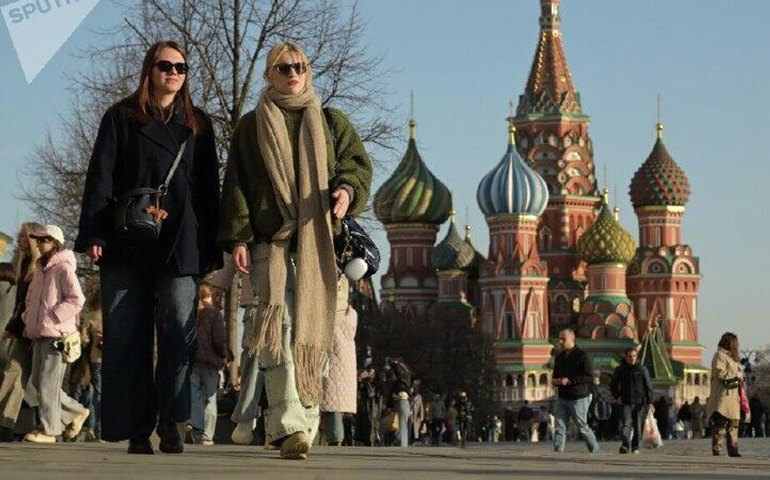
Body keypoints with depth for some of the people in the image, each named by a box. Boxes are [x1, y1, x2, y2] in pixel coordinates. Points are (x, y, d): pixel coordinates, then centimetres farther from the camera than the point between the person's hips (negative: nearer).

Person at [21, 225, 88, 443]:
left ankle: (48, 430, -5)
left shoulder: (63, 269, -7)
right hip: (39, 335, 9)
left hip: (56, 335, -9)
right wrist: (28, 320, 12)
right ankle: (76, 412, 20)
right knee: (35, 384, 9)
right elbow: (31, 300, 28)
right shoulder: (41, 270, 18)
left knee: (48, 383, -9)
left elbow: (76, 300, -15)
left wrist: (51, 318, -16)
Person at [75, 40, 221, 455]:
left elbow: (209, 188, 15)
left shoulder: (198, 124, 17)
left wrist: (212, 249, 8)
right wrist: (94, 234, -7)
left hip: (180, 245, 1)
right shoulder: (122, 117, 11)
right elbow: (100, 177, 4)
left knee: (180, 325, -16)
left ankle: (169, 420, -10)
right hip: (127, 242, -1)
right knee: (128, 335, -3)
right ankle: (137, 429, 0)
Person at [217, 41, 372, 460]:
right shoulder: (251, 127, 14)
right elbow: (236, 185, 9)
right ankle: (289, 425, -24)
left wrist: (348, 190, -14)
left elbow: (358, 164, 9)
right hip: (271, 241, -2)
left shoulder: (331, 123, 17)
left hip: (317, 242, 2)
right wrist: (237, 238, -2)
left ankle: (303, 423, 5)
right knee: (278, 328, -16)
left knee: (311, 331, -2)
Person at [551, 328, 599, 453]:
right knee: (560, 427, -3)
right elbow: (555, 378, 24)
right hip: (562, 399, 6)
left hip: (578, 399, -6)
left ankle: (595, 450, 19)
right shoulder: (559, 357, 13)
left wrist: (570, 380, -18)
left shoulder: (582, 356, -9)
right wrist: (555, 381, 0)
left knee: (583, 427, 3)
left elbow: (590, 378, -16)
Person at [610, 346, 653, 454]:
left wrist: (649, 401, -8)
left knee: (637, 425, 4)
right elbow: (613, 385, 16)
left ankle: (635, 447, 14)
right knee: (626, 424, -16)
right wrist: (617, 396, 1)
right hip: (626, 402, 0)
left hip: (639, 402, 0)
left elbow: (648, 386, 1)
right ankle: (625, 445, -26)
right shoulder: (620, 369, 6)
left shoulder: (642, 369, 3)